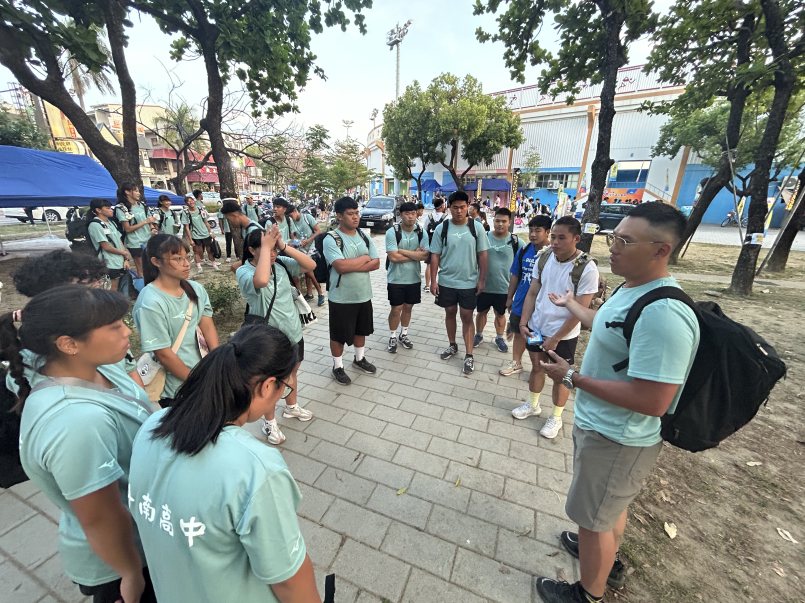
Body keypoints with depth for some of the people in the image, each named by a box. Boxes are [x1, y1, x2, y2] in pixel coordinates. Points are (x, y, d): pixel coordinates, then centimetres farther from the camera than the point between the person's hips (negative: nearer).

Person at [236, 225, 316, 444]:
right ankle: (269, 422, 41)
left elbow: (311, 265, -13)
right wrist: (265, 246, -32)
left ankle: (291, 407, 53)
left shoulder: (280, 263, -4)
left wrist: (283, 246, -20)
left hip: (293, 331, 5)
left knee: (292, 370, 26)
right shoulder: (244, 271, -19)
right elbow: (261, 280, -43)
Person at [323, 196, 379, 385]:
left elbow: (376, 263, -3)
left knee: (361, 329, 21)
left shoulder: (364, 237, 4)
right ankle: (338, 367, 30)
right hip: (341, 298, -5)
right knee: (339, 334, 10)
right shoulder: (331, 239, -14)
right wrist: (364, 259, -13)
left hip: (364, 295, 6)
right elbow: (340, 266, -27)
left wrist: (351, 266, -17)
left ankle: (359, 359, 43)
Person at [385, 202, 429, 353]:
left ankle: (403, 335, 34)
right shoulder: (392, 232, -12)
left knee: (408, 307, 15)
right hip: (396, 278, -3)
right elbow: (393, 257, -21)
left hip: (414, 278, 3)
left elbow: (425, 256, -13)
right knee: (396, 309, 5)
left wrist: (402, 251, -18)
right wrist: (415, 254, -13)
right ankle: (392, 337, 24)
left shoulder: (421, 233, -2)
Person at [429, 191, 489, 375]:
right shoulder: (441, 228, -3)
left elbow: (482, 254, 0)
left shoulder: (476, 227, -4)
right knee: (450, 313, 15)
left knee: (467, 317, 5)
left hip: (469, 282, -1)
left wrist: (482, 279, -3)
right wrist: (433, 280, -5)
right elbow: (435, 255, -1)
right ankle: (452, 345, 36)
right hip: (446, 281, 1)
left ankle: (469, 356, 14)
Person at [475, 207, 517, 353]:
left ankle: (500, 338, 37)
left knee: (500, 314, 17)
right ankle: (479, 335, 37)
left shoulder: (516, 241, -7)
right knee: (482, 312, 16)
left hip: (504, 287, 0)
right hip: (484, 285, 0)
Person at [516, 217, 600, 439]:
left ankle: (556, 418, 35)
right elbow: (532, 293, 1)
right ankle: (532, 405, 42)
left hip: (563, 335, -4)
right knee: (536, 367, 20)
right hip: (536, 327, 4)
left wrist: (555, 338, -16)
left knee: (559, 376, 13)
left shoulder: (587, 269, -19)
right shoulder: (544, 258, -5)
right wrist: (523, 323, -6)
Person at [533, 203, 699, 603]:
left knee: (594, 519, 15)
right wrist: (569, 304, 37)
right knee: (610, 505, 31)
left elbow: (652, 402, -32)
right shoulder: (631, 289, 0)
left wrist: (572, 378, -24)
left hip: (615, 440, -9)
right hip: (602, 426, 9)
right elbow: (606, 326, 21)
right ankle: (605, 558, 58)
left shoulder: (662, 314, -32)